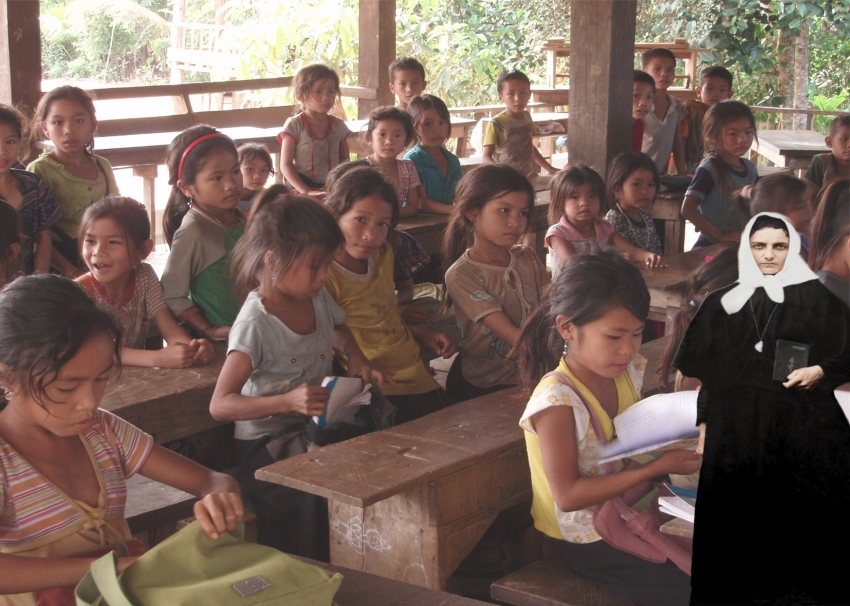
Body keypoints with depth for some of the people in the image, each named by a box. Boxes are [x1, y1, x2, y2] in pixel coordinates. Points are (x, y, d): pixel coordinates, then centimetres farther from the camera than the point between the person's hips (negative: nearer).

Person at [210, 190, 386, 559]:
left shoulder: (318, 300, 6)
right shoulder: (256, 324, -18)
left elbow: (339, 331, 32)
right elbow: (220, 405, -22)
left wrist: (356, 358, 9)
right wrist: (288, 401, -34)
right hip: (265, 447, -7)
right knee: (320, 500, -33)